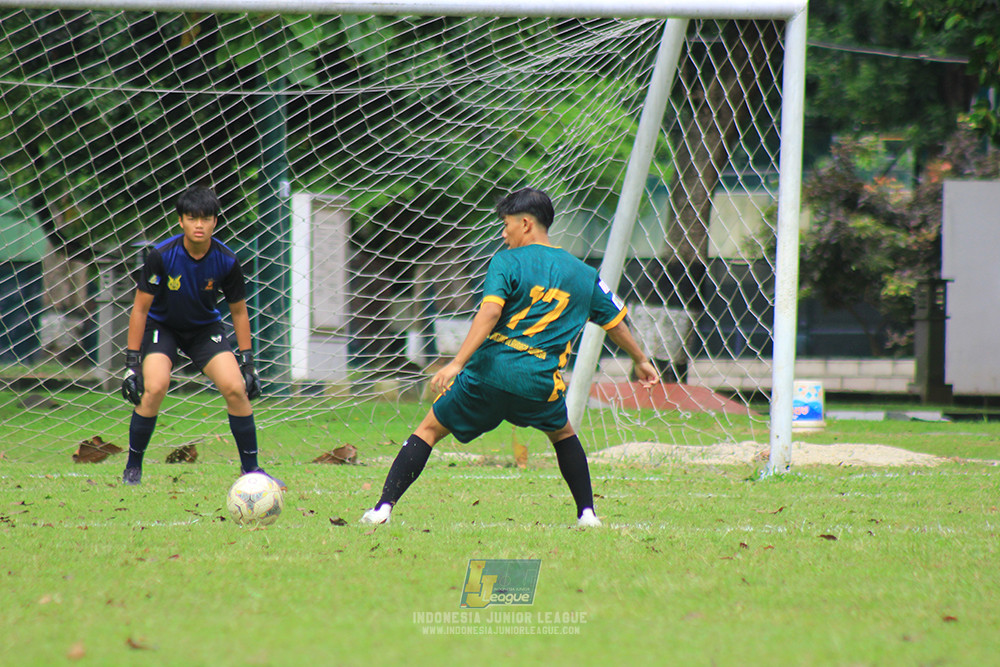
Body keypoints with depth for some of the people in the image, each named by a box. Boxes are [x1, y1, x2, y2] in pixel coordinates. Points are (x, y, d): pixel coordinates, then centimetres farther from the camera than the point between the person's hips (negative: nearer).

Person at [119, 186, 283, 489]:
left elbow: (239, 311, -2)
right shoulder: (161, 256, -25)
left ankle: (250, 469, 3)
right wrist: (132, 360, -18)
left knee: (235, 388, -14)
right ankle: (132, 469, -7)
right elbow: (140, 308, -16)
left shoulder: (226, 262, -18)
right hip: (162, 325, -2)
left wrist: (247, 361, -3)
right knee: (154, 387, -25)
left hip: (204, 327, 2)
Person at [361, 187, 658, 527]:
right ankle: (587, 514, 22)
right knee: (563, 433, 31)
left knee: (430, 429, 10)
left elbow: (490, 313, -17)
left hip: (488, 372, -3)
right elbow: (615, 321, 23)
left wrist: (457, 363, -23)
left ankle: (383, 508, -1)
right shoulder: (583, 274, 12)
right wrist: (640, 360, 39)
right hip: (540, 384, 3)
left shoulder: (507, 262, -2)